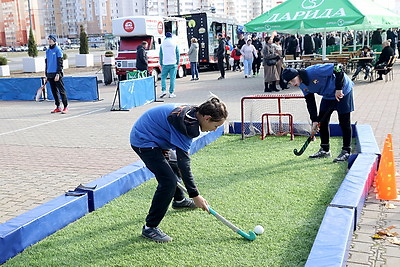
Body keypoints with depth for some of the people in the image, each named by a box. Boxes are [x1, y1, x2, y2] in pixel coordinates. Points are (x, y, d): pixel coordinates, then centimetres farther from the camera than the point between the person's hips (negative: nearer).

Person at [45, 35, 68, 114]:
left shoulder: (58, 50, -5)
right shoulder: (47, 51, 15)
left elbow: (60, 63, -10)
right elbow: (46, 63, 20)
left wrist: (58, 74, -17)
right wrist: (46, 75, 16)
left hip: (57, 74, -7)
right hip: (50, 74, 7)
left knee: (61, 90, -6)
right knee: (54, 91, 9)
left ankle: (65, 107, -3)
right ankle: (58, 107, 16)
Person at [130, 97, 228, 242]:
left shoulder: (190, 111, -2)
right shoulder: (188, 124, -29)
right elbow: (184, 163, -29)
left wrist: (164, 150, 8)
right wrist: (195, 195, -25)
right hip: (143, 141, -11)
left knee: (173, 169, 27)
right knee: (168, 182, -18)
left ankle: (179, 200, 53)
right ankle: (150, 228, -9)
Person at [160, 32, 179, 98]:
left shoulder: (162, 44, 7)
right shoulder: (175, 44, 5)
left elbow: (161, 55, 9)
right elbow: (177, 54, 5)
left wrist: (161, 64, 15)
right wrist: (177, 63, 12)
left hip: (165, 64, 0)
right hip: (173, 64, 0)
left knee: (163, 77, 9)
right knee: (172, 78, 0)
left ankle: (163, 91, -6)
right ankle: (171, 93, -1)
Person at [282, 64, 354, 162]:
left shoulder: (314, 71, -32)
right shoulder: (303, 86, -6)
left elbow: (338, 69, -32)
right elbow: (310, 102, -1)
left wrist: (339, 89, -28)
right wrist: (314, 120, -6)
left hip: (342, 92, -8)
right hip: (328, 95, 8)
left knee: (344, 123, -6)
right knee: (322, 121, 7)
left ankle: (346, 151, 4)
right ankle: (325, 150, 19)